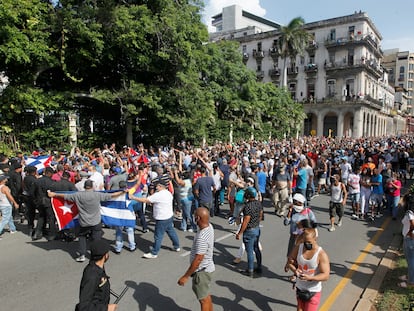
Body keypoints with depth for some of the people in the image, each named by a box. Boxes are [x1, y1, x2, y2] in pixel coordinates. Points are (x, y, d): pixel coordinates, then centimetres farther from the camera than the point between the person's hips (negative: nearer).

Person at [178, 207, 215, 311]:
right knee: (206, 295, 27)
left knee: (204, 299, 10)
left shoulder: (202, 237, -34)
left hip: (202, 271, -9)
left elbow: (198, 260, -28)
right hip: (207, 267, 9)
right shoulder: (209, 226, -7)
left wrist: (185, 276, -21)